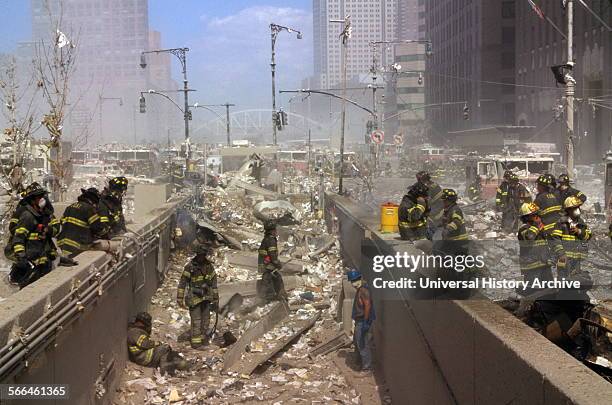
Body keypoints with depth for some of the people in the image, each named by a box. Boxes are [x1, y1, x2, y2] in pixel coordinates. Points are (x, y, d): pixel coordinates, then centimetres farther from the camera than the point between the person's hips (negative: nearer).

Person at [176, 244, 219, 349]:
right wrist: (180, 299, -7)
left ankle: (203, 338, 25)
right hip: (194, 298, -4)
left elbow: (214, 283, 10)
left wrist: (216, 300, 10)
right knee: (196, 320, -6)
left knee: (205, 319, 10)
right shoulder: (190, 267, -10)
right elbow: (182, 283, -5)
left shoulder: (209, 266, 3)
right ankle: (196, 342, 1)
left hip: (206, 297, 5)